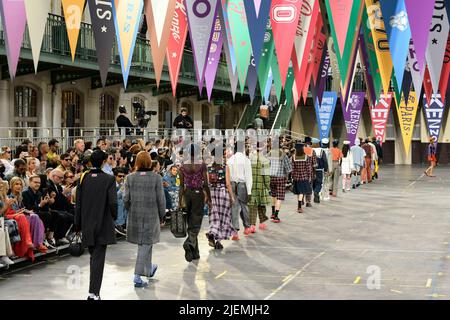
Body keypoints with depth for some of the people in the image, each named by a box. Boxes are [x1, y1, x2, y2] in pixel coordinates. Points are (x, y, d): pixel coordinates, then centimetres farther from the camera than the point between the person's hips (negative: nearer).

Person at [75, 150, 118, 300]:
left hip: (87, 225, 4)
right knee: (98, 259, -3)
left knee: (94, 257, 19)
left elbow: (78, 203, 3)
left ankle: (94, 289, 28)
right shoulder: (108, 179, -10)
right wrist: (114, 216, 7)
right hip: (103, 225, -4)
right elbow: (113, 202, -14)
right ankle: (94, 292, -8)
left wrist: (78, 224, 10)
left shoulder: (83, 178, 0)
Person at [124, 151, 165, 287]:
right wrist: (162, 215, 6)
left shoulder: (130, 178, -3)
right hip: (151, 215, -3)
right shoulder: (156, 178, -9)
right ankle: (138, 275, -1)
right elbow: (161, 199, -7)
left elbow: (126, 199, -1)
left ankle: (149, 268, 37)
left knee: (143, 243, 20)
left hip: (135, 215, 3)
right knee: (145, 244, 3)